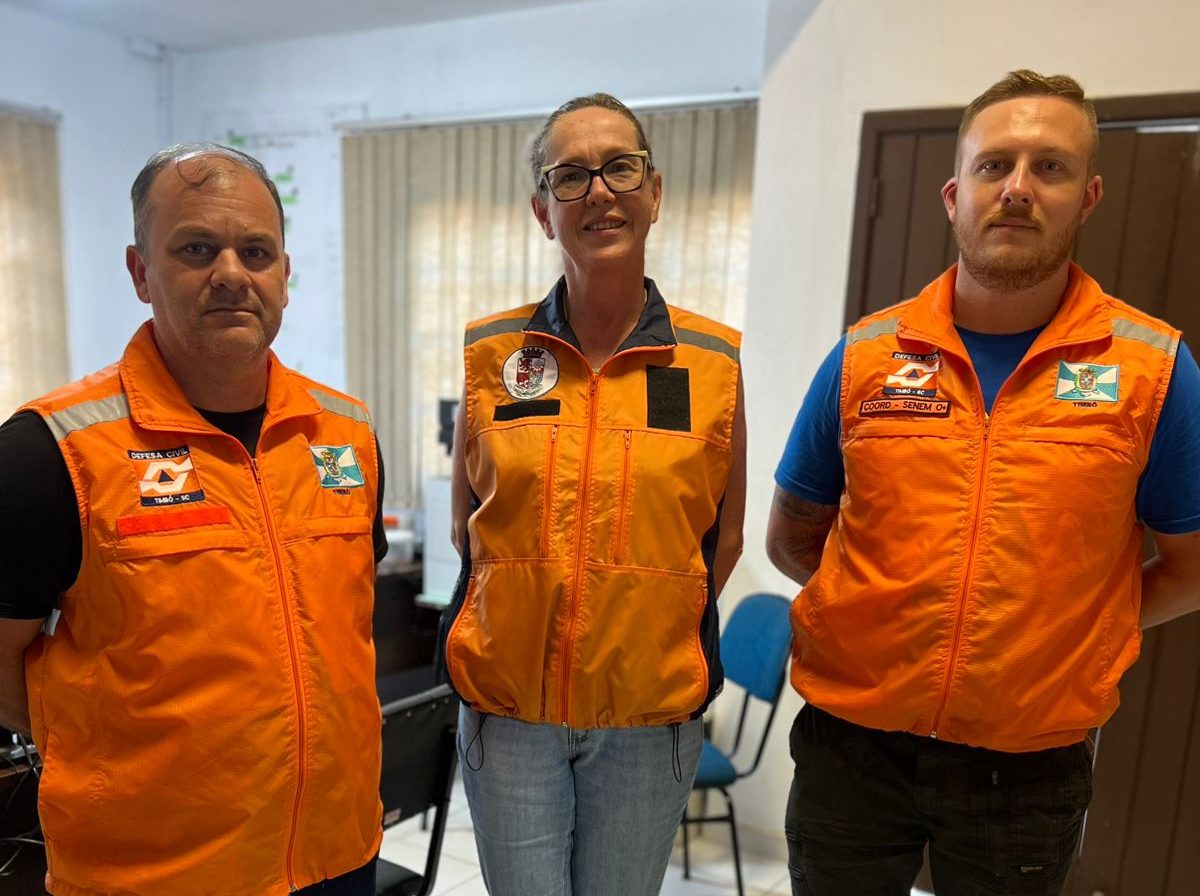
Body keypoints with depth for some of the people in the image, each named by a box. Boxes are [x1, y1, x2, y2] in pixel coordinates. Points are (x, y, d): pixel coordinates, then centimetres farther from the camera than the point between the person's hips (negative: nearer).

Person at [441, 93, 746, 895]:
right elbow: (468, 518, 9)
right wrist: (533, 602, 6)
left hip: (650, 714, 0)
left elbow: (723, 533, 5)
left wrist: (653, 628, 4)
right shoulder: (492, 352, -3)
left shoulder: (716, 361, -4)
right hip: (508, 705, 0)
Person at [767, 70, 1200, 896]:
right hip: (851, 742, 1)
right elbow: (792, 539, 6)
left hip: (1032, 765, 0)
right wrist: (893, 610, -1)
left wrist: (1062, 631, -3)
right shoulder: (864, 357, -4)